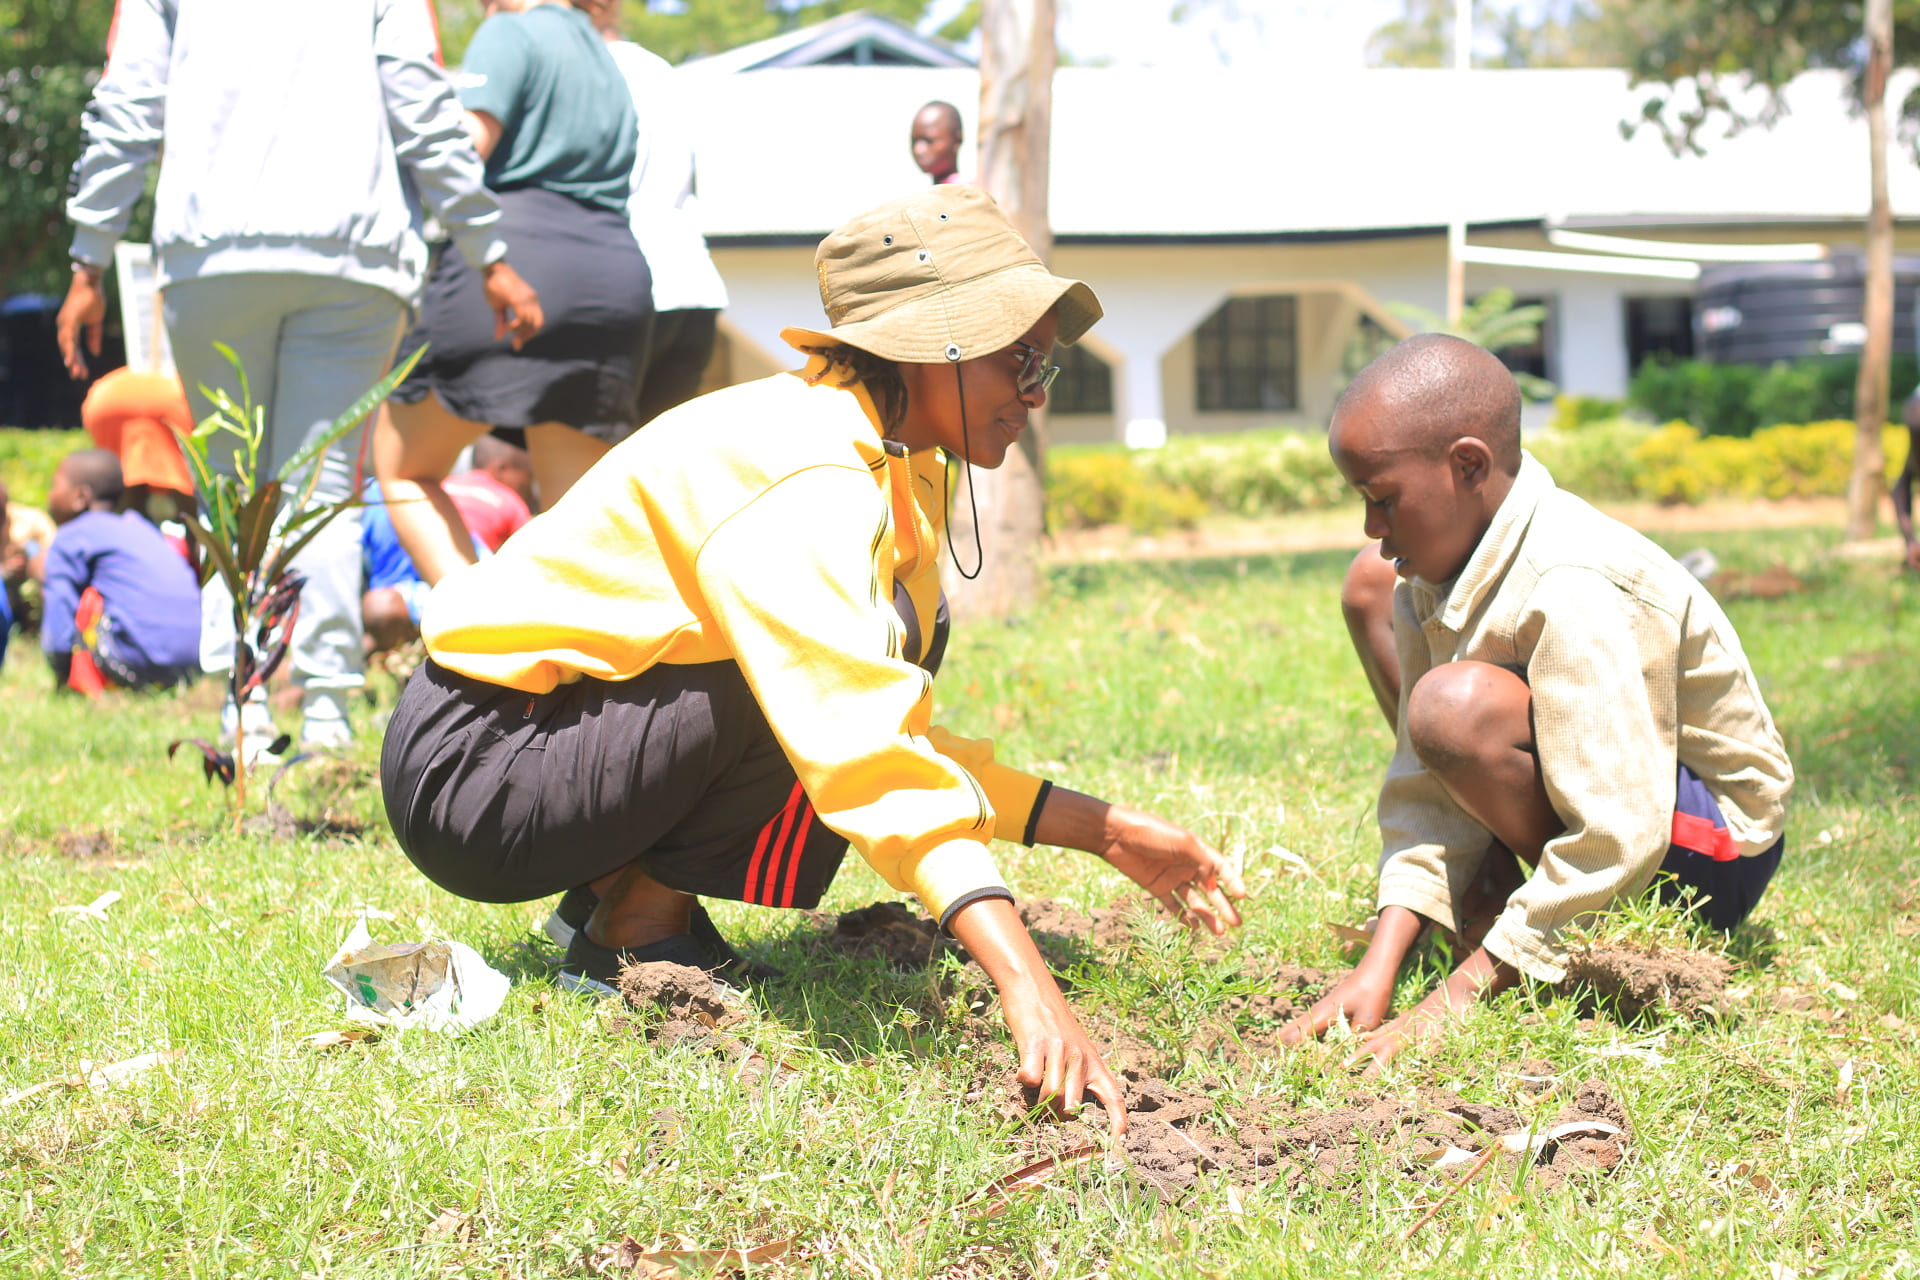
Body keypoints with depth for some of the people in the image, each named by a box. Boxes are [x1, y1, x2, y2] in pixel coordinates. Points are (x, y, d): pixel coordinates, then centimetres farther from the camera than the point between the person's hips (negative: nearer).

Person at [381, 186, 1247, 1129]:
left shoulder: (891, 465, 6)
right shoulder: (801, 484, -24)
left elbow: (899, 734, 13)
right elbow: (864, 749, -37)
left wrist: (1102, 832, 6)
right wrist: (1027, 988, -45)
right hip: (468, 774, -9)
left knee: (898, 645, 5)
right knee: (843, 669, -24)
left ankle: (626, 879, 5)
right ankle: (633, 929, -9)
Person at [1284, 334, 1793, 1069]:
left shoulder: (1570, 594, -30)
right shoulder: (1438, 567, -4)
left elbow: (1618, 837, -34)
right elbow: (1427, 788, -5)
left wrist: (1455, 999, -31)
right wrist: (1377, 971, -17)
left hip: (1715, 851, -9)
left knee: (1456, 707, -34)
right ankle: (1496, 883, 5)